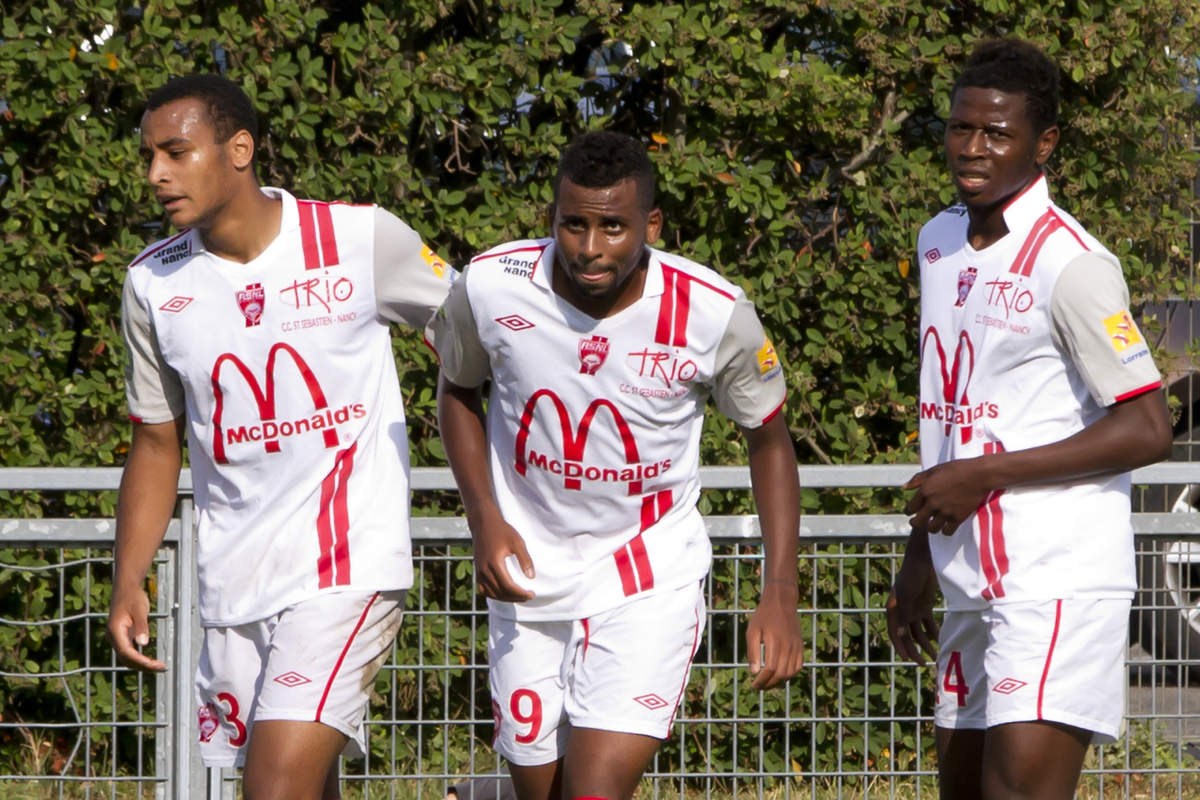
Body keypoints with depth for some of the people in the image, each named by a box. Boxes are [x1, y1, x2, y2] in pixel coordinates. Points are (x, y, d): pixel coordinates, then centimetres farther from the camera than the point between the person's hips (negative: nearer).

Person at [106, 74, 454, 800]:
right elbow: (157, 444, 13)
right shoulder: (154, 284, 4)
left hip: (350, 571, -5)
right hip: (234, 584, 5)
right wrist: (129, 584, 1)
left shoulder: (363, 240, -7)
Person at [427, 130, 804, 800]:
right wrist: (485, 519, -5)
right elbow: (458, 389, 9)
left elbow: (769, 440, -1)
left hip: (653, 578, -3)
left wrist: (780, 596, -8)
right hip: (529, 577, 3)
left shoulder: (714, 313, -18)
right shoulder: (491, 287, -14)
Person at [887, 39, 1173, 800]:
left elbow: (1147, 429, -16)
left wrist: (987, 475, -17)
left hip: (1058, 584, -9)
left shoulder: (1071, 265, -13)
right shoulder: (940, 243, 12)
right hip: (972, 585, 9)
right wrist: (919, 560, 22)